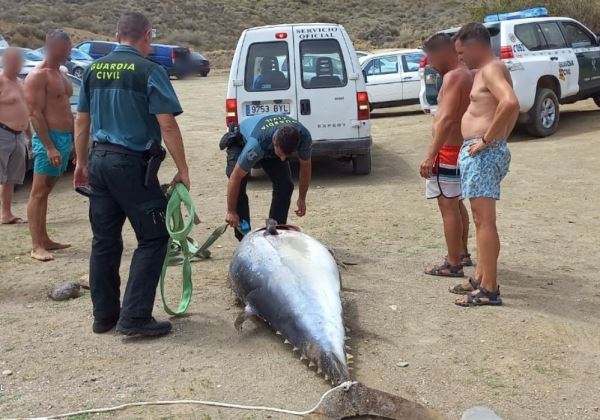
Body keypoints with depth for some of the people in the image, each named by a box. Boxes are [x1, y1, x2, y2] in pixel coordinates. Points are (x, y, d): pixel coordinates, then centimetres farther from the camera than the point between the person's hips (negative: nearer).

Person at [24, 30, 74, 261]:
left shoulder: (61, 74, 17)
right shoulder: (37, 76, -11)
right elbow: (35, 114, -17)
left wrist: (74, 140, 19)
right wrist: (49, 147, -23)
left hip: (65, 139, 9)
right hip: (48, 139, -9)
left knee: (46, 192, 13)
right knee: (38, 193, -7)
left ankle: (44, 239, 19)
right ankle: (36, 246, -6)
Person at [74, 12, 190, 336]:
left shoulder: (94, 69, 10)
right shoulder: (149, 71, -9)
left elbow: (81, 121, 14)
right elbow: (167, 125, -14)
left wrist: (81, 162, 23)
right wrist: (182, 169, -8)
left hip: (99, 161, 7)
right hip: (132, 164, -7)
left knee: (104, 240, 13)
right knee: (153, 238, 2)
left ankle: (104, 315, 21)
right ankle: (135, 318, -2)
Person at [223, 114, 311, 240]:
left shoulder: (304, 137, -34)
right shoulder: (257, 144, -46)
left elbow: (305, 166, -12)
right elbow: (235, 178, -36)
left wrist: (302, 199, -4)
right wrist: (231, 212, -28)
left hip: (270, 147, 4)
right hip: (241, 142, -4)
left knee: (285, 185, -12)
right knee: (239, 187, -22)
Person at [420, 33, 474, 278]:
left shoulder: (453, 77, -17)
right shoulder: (467, 75, 13)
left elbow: (448, 118, -27)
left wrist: (430, 155, -30)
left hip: (449, 150, -10)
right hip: (462, 148, 10)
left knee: (448, 205, -5)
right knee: (456, 203, 21)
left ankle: (453, 265, 1)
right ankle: (462, 254, 33)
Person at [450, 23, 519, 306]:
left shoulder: (491, 69, -13)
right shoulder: (486, 71, 19)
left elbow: (510, 103, -32)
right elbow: (511, 110, 31)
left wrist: (487, 139, -25)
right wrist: (500, 137, 21)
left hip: (483, 153, -11)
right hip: (476, 153, 11)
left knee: (485, 221, -9)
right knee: (480, 220, 15)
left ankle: (489, 290, -5)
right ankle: (480, 278, 24)